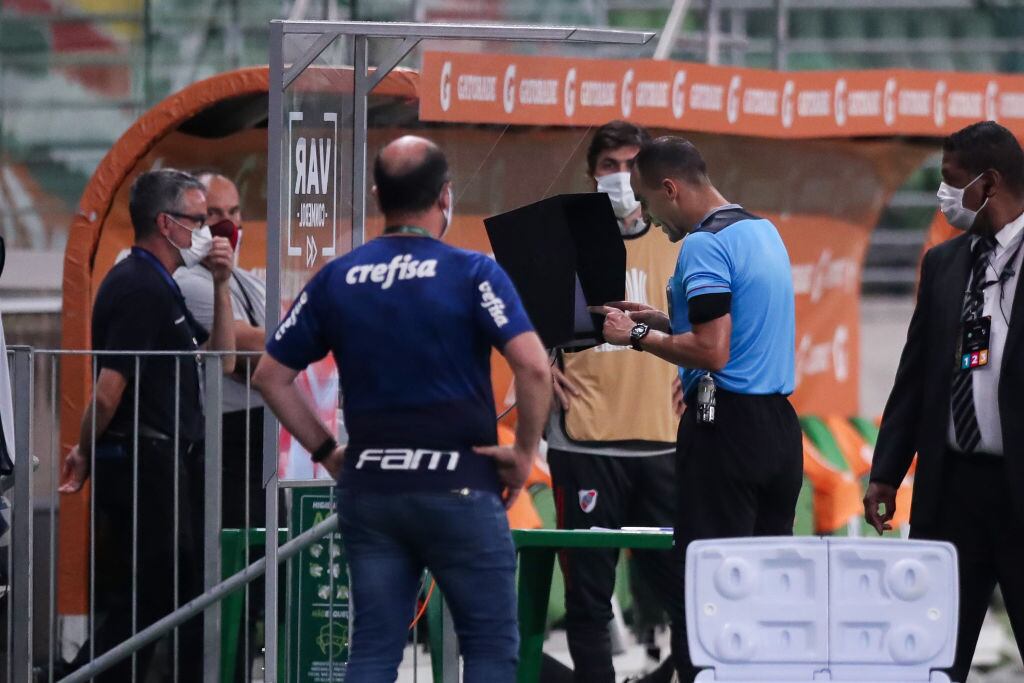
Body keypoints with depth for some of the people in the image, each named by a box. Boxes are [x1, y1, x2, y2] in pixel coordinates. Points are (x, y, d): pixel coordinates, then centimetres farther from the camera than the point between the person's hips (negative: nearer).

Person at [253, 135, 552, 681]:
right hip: (458, 491, -4)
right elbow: (533, 368, -19)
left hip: (368, 490, 4)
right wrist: (525, 453, -6)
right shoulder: (472, 274, -7)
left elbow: (271, 376, 8)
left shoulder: (336, 279, 6)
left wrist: (325, 451, 13)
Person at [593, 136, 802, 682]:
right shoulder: (764, 231, 16)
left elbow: (712, 352, -20)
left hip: (726, 429, -9)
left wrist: (639, 337, -8)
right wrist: (662, 321, 20)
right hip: (779, 426, 9)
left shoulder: (705, 245, -13)